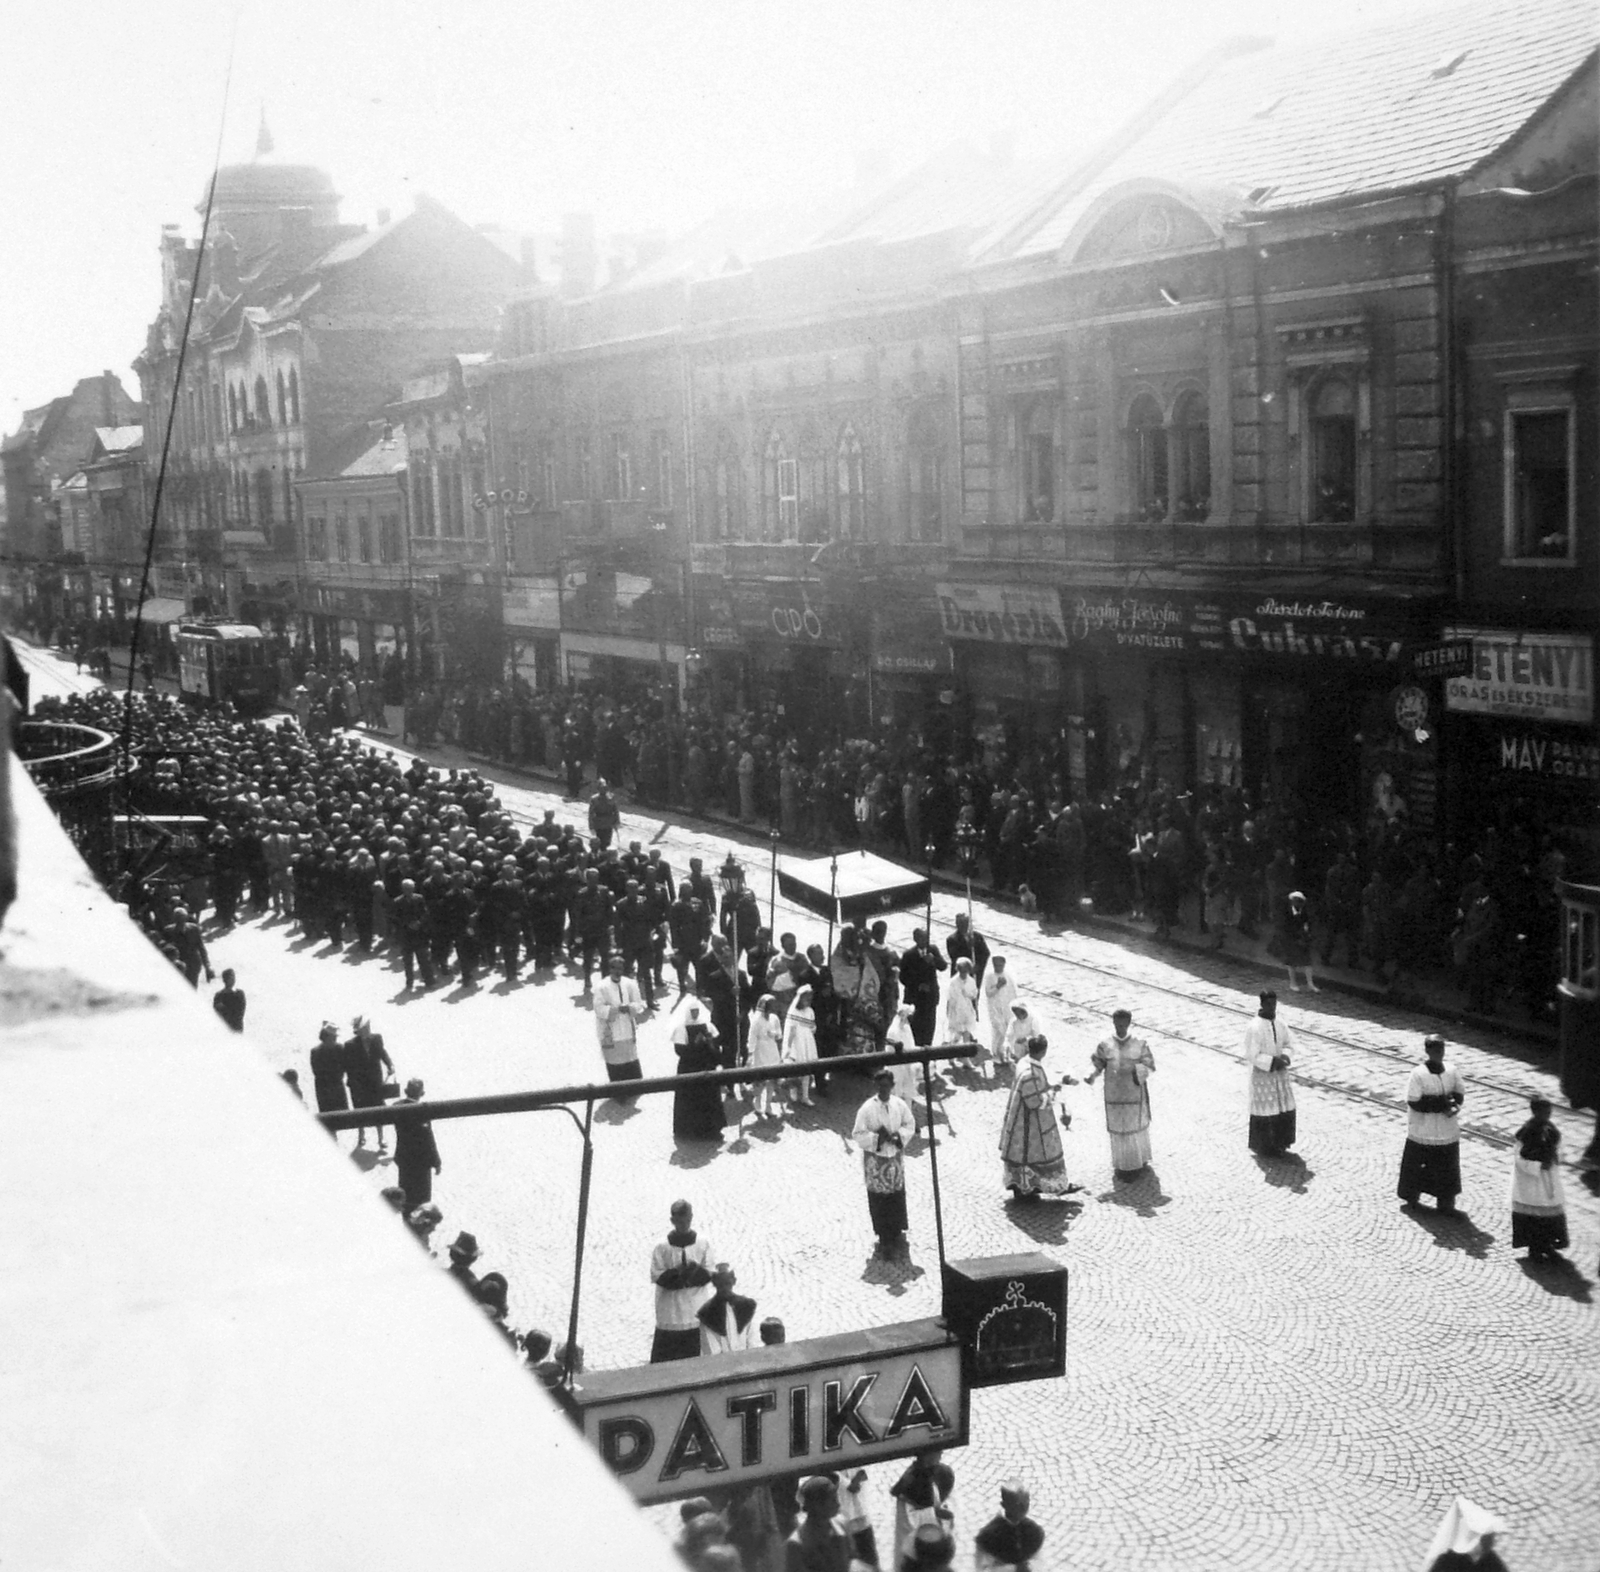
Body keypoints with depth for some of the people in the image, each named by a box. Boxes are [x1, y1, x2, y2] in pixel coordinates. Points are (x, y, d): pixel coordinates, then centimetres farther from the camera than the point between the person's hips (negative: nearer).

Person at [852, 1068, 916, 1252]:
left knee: (897, 1194, 13)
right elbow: (858, 1134, -12)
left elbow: (910, 1125, 5)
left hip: (895, 1156, 3)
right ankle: (884, 1236, 14)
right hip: (875, 1159, -3)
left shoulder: (899, 1105, -6)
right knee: (879, 1197, 2)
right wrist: (876, 1138, -24)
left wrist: (899, 1135, -13)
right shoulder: (866, 1109, -16)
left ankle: (897, 1230, 32)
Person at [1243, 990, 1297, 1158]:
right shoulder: (1254, 1028, -18)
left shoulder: (1280, 1025, 2)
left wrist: (1285, 1058, -10)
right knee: (1265, 1110, 2)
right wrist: (1273, 1061, -24)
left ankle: (1279, 1143, 26)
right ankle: (1264, 1146, 16)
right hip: (1262, 1075, -6)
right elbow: (1252, 1055, -18)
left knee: (1284, 1109, 10)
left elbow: (1289, 1045, 10)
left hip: (1280, 1073, 6)